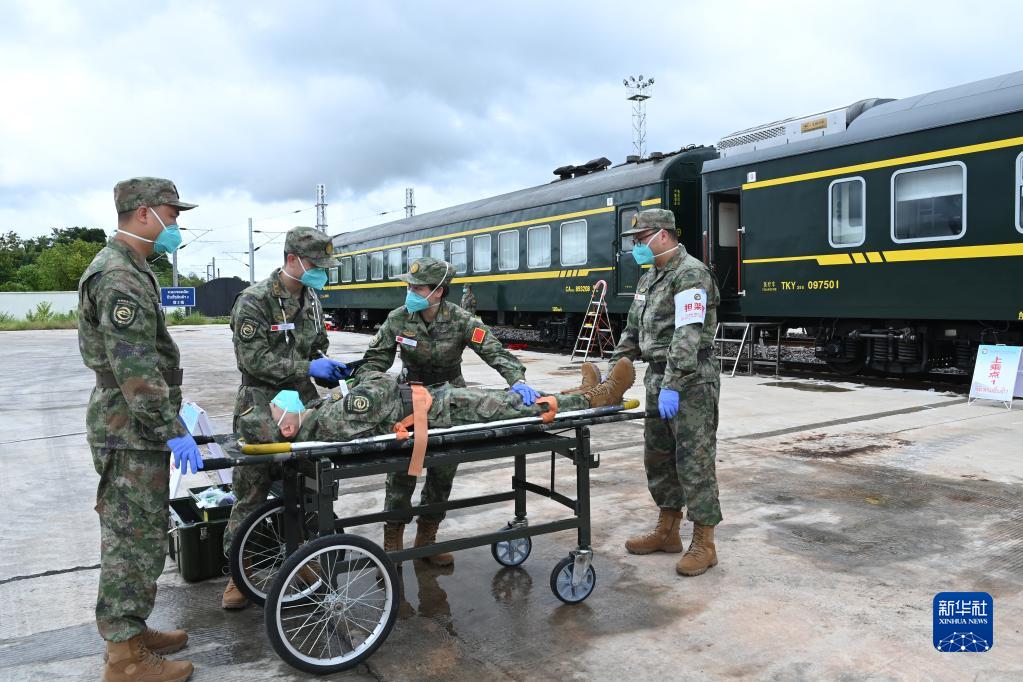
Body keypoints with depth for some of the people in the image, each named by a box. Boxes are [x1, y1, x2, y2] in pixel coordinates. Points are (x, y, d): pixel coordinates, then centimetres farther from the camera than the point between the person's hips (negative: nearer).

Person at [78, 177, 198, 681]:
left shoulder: (130, 270, 16)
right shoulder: (118, 277, -18)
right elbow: (135, 369, -24)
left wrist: (175, 409, 21)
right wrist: (172, 430, -22)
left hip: (138, 429, 10)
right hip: (132, 434, -10)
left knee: (134, 536, 18)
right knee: (136, 540, -1)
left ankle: (131, 631, 31)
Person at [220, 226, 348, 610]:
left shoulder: (311, 298, 9)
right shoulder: (255, 300, -14)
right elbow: (253, 359, -20)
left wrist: (328, 368, -1)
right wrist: (306, 367, -21)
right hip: (262, 407, -6)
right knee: (252, 494, 1)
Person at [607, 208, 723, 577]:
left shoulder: (690, 273, -14)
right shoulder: (649, 278, 16)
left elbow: (687, 335, -23)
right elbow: (633, 331, 20)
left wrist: (672, 386, -28)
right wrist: (612, 371, 14)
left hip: (691, 381, -9)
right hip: (658, 380, 10)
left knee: (694, 460, -4)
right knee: (658, 456, 14)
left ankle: (704, 543, 6)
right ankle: (667, 531, 27)